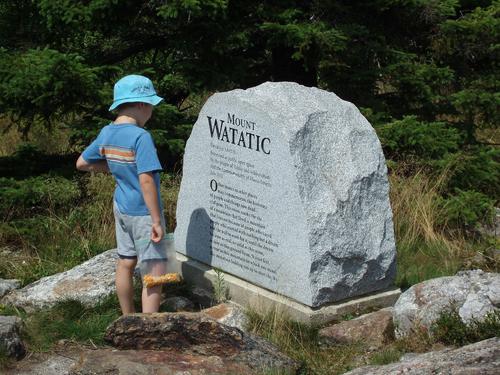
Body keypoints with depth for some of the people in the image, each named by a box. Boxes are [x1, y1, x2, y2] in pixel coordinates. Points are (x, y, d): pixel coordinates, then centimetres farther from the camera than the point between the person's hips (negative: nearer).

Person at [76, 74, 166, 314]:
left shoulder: (106, 133, 0)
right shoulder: (140, 137, -23)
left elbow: (82, 163, 12)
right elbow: (146, 180, -27)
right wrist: (157, 220, -23)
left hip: (121, 207, 8)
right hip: (143, 212, -8)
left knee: (125, 263, 19)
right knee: (154, 273, -3)